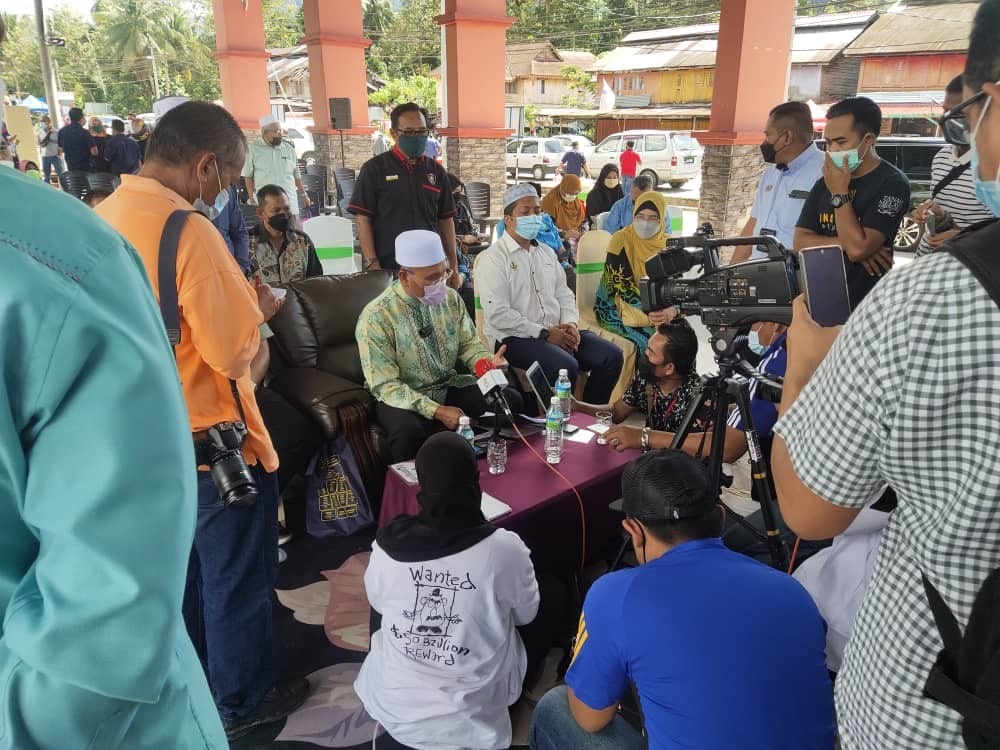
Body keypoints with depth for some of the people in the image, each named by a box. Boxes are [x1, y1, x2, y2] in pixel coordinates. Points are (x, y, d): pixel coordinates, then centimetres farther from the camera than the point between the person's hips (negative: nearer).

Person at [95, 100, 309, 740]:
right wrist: (259, 306, -5)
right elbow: (235, 352, -24)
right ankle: (242, 701, 33)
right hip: (212, 442, -8)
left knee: (180, 570, 26)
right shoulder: (188, 229, -25)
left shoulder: (103, 217, 0)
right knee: (238, 579, 13)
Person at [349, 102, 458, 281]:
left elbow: (446, 220, 11)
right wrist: (372, 265, -14)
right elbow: (363, 219, -5)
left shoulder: (436, 171, 9)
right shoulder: (375, 168, -3)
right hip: (387, 269, -3)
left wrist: (453, 265, 7)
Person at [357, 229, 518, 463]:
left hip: (449, 387, 5)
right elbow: (386, 385, -19)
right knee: (408, 430, -38)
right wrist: (436, 411, -28)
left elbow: (468, 344, 8)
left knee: (510, 400, -14)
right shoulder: (376, 316, -19)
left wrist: (487, 362, -16)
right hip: (403, 398, -5)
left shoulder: (451, 298, -2)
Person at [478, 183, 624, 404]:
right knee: (566, 366, -32)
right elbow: (498, 314, -15)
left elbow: (563, 293, 21)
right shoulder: (494, 258, -6)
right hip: (515, 337, -7)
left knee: (612, 356, -9)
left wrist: (570, 323, -1)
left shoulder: (546, 253, 19)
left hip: (556, 331, 7)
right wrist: (544, 333, -16)